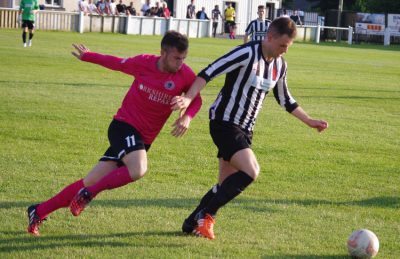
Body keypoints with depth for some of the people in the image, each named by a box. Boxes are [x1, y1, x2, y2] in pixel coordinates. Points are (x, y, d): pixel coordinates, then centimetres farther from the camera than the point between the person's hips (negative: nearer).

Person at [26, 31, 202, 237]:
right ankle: (88, 194, -11)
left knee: (92, 183, 2)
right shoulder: (144, 63, -10)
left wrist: (187, 116, -15)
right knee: (138, 170, -33)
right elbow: (117, 63, 9)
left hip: (143, 139, 4)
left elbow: (196, 99, 7)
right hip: (124, 126, -3)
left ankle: (38, 212, 14)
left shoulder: (185, 75, -7)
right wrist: (87, 56, 25)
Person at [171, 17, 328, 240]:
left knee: (229, 185, 8)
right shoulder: (247, 54, -17)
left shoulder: (280, 66, 7)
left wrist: (310, 121, 22)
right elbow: (209, 73, -21)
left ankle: (193, 223, 23)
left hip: (245, 129, 8)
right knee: (251, 171, -22)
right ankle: (206, 215, -10)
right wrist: (188, 98, -33)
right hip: (224, 123, -8)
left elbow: (286, 100, 24)